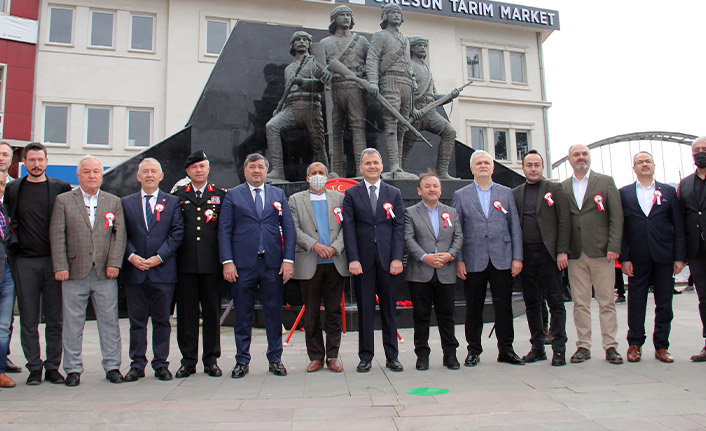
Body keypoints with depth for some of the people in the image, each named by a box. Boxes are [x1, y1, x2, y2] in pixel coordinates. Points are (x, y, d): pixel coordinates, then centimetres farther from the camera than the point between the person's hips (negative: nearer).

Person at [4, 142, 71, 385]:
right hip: (24, 261, 1)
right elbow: (8, 221, 17)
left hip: (53, 259, -1)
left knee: (54, 318, 4)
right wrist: (13, 242, 5)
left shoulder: (61, 188, 4)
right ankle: (34, 367, 15)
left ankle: (53, 366, 14)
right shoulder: (13, 189, 8)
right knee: (28, 319, 5)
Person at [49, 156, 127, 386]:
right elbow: (57, 235, 1)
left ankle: (112, 367, 16)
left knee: (109, 321, 5)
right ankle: (73, 369, 18)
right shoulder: (63, 200, 7)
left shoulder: (114, 202, 12)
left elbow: (119, 235, 5)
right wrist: (60, 267, -7)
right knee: (73, 323, 6)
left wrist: (114, 263, -6)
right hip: (75, 272, -1)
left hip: (105, 273, 1)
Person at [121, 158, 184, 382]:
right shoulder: (126, 203, 12)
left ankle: (161, 364, 14)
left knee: (162, 320, 5)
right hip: (134, 271, 1)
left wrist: (159, 257, -11)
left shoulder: (172, 202, 7)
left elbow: (177, 233, -1)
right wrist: (131, 256, -10)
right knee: (137, 320, 7)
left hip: (163, 270, -1)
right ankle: (137, 364, 17)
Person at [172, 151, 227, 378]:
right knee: (186, 312, 5)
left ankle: (211, 360, 17)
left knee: (212, 312, 6)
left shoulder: (221, 195, 9)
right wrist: (172, 255, 0)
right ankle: (188, 360, 16)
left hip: (211, 263, 0)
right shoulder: (178, 195, 10)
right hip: (185, 263, 1)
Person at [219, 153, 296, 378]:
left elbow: (289, 228, 8)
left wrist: (288, 260, -2)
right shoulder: (232, 195, 8)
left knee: (274, 313, 6)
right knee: (243, 314, 6)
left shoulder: (278, 194, 13)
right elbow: (224, 230, 3)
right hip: (243, 264, -1)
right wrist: (227, 262, -7)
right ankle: (242, 361, 18)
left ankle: (275, 359, 18)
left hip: (273, 264, 1)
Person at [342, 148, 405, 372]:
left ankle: (392, 356, 16)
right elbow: (349, 228, 1)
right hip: (363, 260, -1)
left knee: (389, 309, 6)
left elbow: (399, 227, 5)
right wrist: (353, 259, -9)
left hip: (387, 259, 1)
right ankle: (365, 357, 14)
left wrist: (397, 258, -5)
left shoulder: (394, 193, 10)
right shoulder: (351, 194, 7)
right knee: (365, 309, 4)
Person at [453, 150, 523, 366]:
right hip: (473, 261, -1)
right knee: (473, 307, 5)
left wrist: (517, 257, 0)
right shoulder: (460, 195, 7)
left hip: (502, 259, 1)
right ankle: (474, 350, 18)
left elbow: (515, 226, 8)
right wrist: (458, 259, -4)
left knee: (504, 305, 5)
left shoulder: (506, 193, 12)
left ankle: (506, 349, 18)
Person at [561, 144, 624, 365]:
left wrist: (613, 247, -8)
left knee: (606, 302, 2)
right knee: (580, 303, 4)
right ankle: (583, 346, 11)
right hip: (575, 254, 2)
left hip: (601, 252, -2)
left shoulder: (606, 182, 7)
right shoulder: (562, 187, 12)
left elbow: (616, 217, 1)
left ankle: (610, 346, 10)